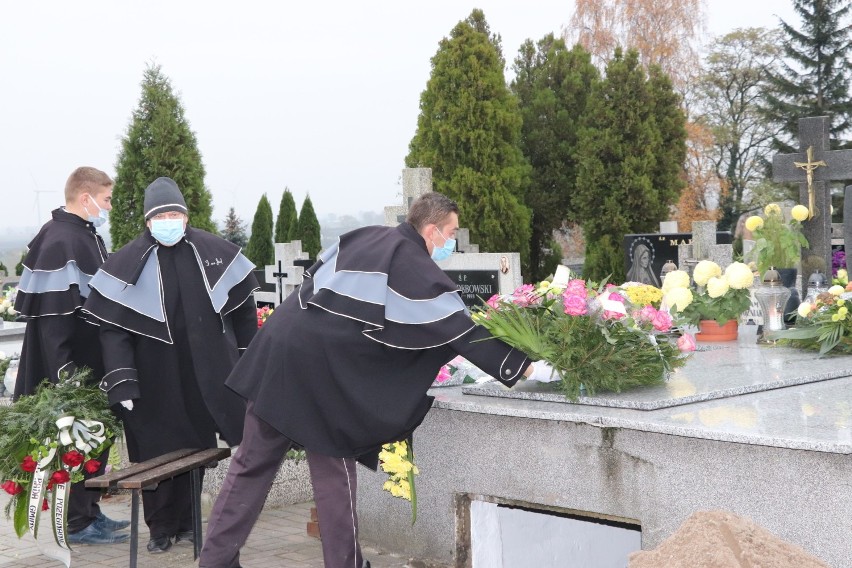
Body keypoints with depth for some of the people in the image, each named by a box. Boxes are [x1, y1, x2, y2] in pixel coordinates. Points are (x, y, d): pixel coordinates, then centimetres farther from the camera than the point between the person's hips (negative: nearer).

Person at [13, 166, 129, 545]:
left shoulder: (87, 236, 12)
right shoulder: (59, 242, -19)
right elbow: (51, 313, -24)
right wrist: (64, 372, -26)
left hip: (95, 363, 10)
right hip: (74, 367, -10)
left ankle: (90, 511, 27)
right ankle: (79, 524, 9)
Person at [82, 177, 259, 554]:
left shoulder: (213, 252, 0)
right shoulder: (130, 263, -8)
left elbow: (242, 306, 10)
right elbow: (112, 326, -8)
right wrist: (121, 382, -15)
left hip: (207, 376, 2)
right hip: (155, 381, -2)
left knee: (194, 449, 8)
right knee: (157, 453, 4)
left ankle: (184, 522, 24)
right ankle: (161, 526, 22)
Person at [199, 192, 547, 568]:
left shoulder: (362, 238, 17)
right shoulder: (414, 268, -6)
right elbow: (459, 330, -6)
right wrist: (520, 365, 0)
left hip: (279, 346, 7)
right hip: (319, 367, -7)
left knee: (252, 464, 11)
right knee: (333, 473, 8)